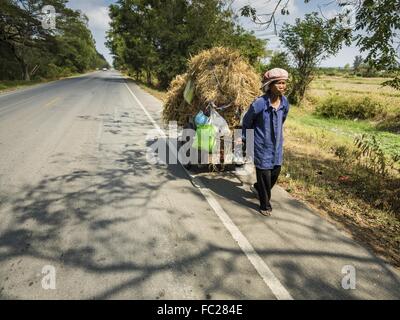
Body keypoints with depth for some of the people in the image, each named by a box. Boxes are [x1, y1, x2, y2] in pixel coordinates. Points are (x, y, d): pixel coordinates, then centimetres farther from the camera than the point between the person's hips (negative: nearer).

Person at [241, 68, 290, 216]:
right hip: (262, 145, -6)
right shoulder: (259, 103, -21)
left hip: (277, 144, 6)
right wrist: (246, 139, 3)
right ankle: (265, 205, 22)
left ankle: (258, 188, 46)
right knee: (265, 174, 2)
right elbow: (247, 121, -6)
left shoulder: (285, 102, -3)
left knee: (276, 171, 16)